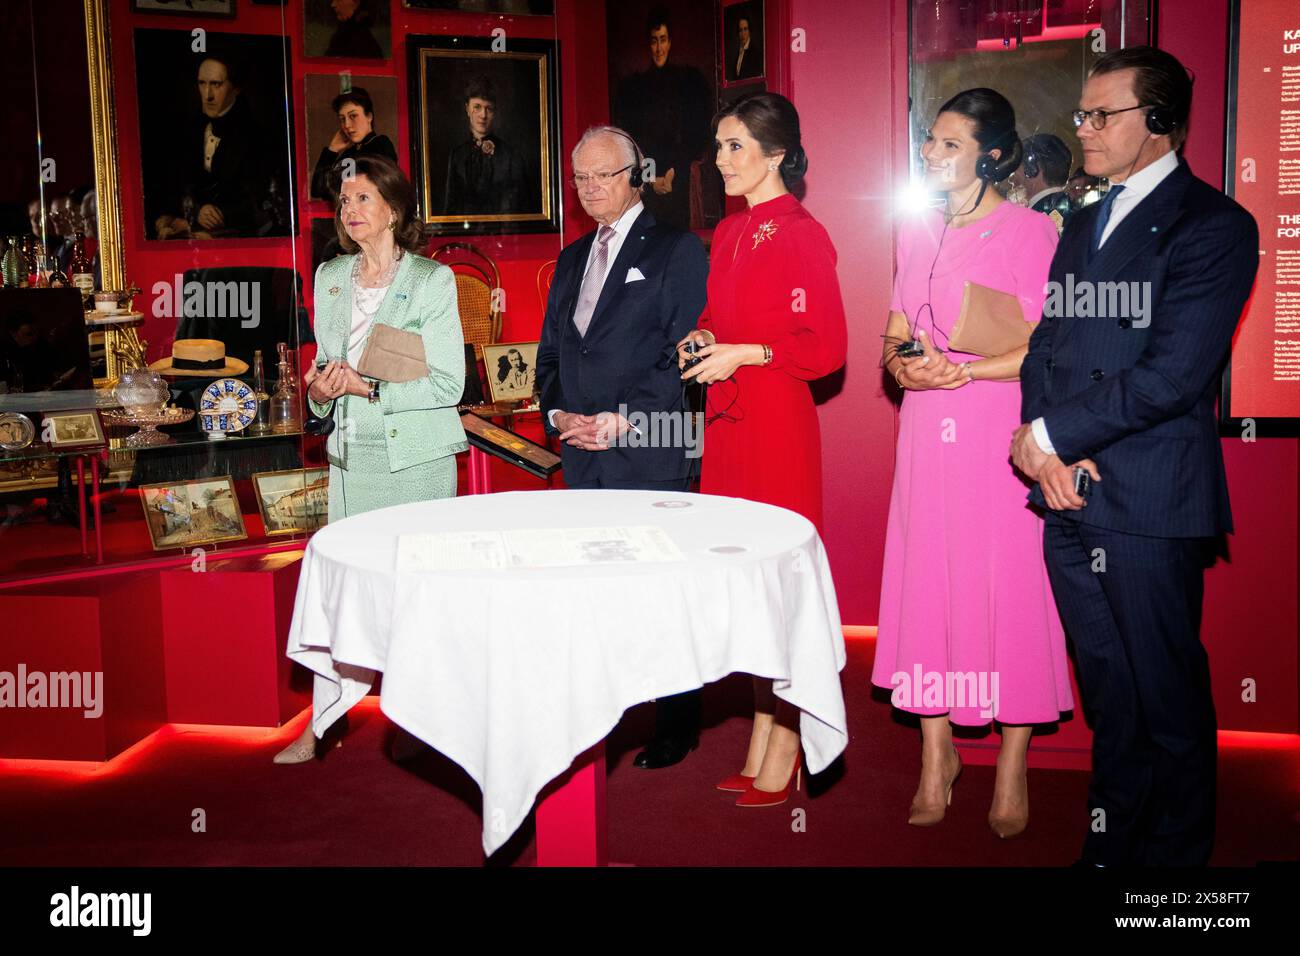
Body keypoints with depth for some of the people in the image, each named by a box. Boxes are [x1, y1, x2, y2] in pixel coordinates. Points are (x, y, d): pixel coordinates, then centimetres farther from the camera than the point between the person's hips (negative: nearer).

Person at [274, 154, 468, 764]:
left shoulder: (432, 280, -5)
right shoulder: (330, 278, 12)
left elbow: (448, 383, -10)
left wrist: (369, 387, -18)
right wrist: (321, 389, -2)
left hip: (415, 457, -4)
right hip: (350, 456, 5)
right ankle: (318, 727, 13)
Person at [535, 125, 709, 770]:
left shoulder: (677, 251, 0)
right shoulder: (571, 260, 20)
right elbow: (551, 352, 21)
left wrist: (621, 421, -13)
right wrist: (558, 413, 2)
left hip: (650, 456, -6)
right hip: (582, 457, 6)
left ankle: (675, 727, 9)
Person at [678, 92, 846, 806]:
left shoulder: (800, 234, -9)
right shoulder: (727, 232, 15)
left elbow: (827, 346, -12)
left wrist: (743, 354, -16)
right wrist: (702, 339, 6)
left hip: (778, 422, -8)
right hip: (727, 419, 8)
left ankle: (783, 759, 10)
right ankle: (758, 750, 20)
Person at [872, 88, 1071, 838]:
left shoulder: (1031, 231, -4)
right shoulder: (918, 235, 14)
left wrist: (961, 371, -18)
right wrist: (906, 367, -5)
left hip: (1003, 436, -5)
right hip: (929, 436, 5)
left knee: (1009, 585, 0)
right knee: (928, 581, 6)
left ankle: (1013, 768, 12)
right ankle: (937, 754, 19)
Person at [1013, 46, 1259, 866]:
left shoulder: (1214, 226, -6)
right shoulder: (1084, 226, 19)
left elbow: (1174, 374, -16)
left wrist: (1053, 432, -10)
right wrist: (1041, 446, -4)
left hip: (1151, 503, -7)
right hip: (1070, 496, 7)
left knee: (1168, 703, 5)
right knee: (1109, 698, 16)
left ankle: (1172, 853, 20)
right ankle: (1110, 846, 28)